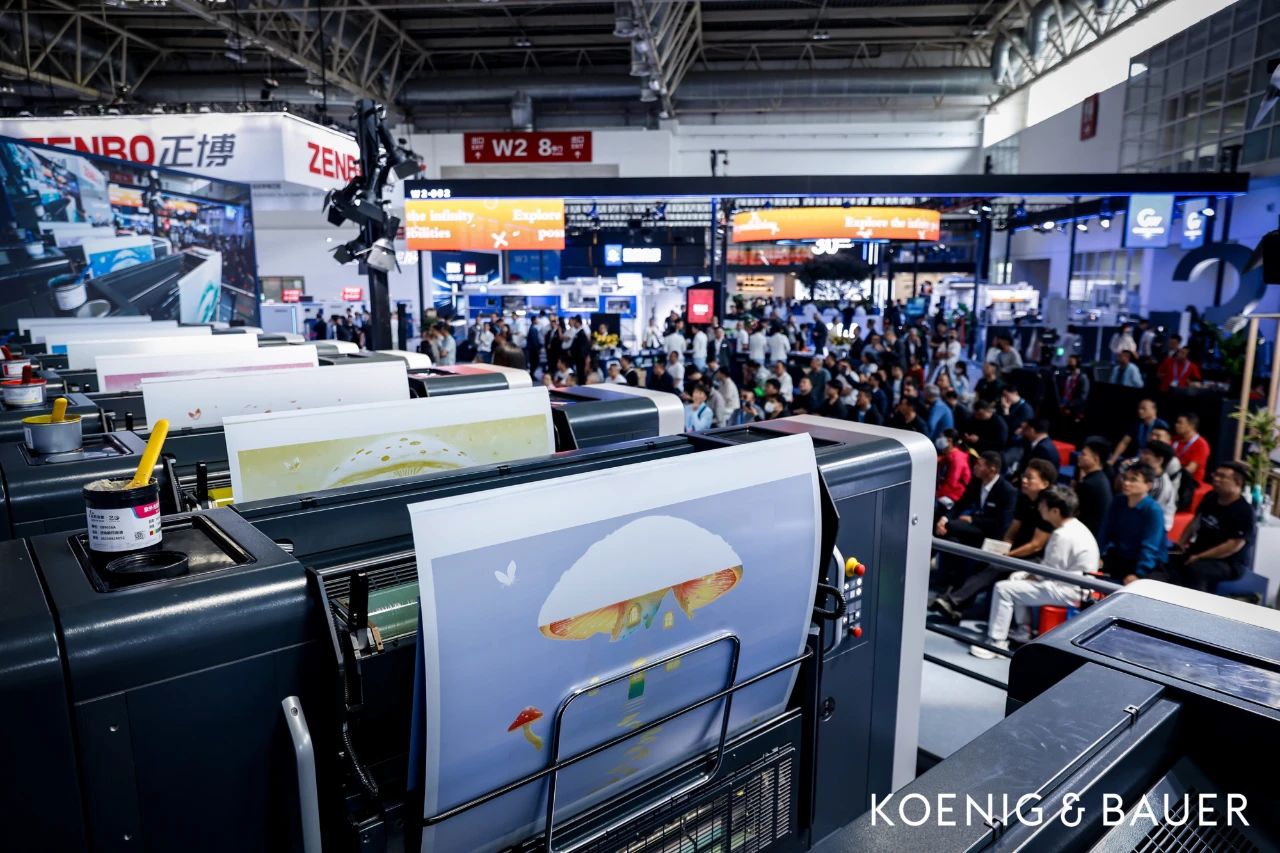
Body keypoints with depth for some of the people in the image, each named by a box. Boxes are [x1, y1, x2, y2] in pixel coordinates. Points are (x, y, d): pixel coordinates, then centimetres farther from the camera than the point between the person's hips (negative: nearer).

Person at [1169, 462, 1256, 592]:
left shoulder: (1244, 512, -15)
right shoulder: (1210, 498, 7)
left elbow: (1234, 546, -21)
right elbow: (1195, 521, 19)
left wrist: (1199, 557, -22)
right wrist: (1181, 543, 3)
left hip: (1229, 563, -7)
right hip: (1199, 551, 7)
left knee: (1195, 569, -37)